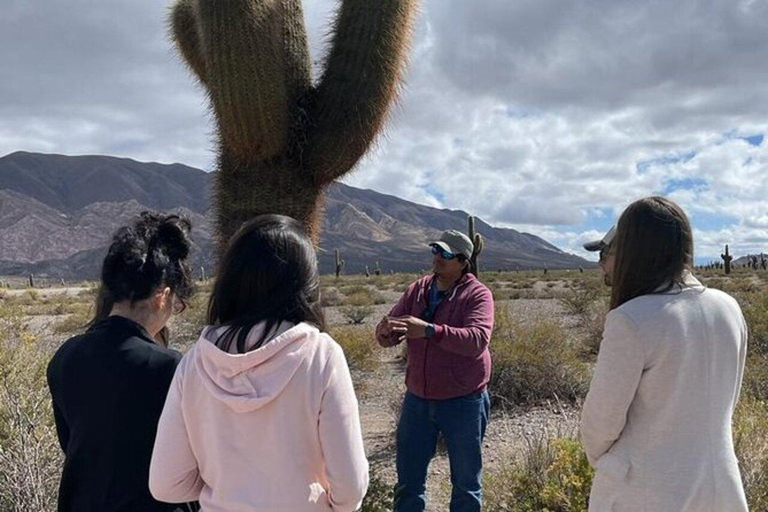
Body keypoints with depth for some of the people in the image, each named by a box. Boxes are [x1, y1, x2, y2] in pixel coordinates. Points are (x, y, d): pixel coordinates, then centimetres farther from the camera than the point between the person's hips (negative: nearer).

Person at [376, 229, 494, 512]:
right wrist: (385, 330, -23)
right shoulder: (417, 290, 4)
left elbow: (477, 339, -27)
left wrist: (429, 331, -38)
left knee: (466, 481, 13)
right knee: (408, 478, 15)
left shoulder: (478, 294, -11)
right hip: (417, 399, 4)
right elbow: (386, 338, 2)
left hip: (462, 402, -4)